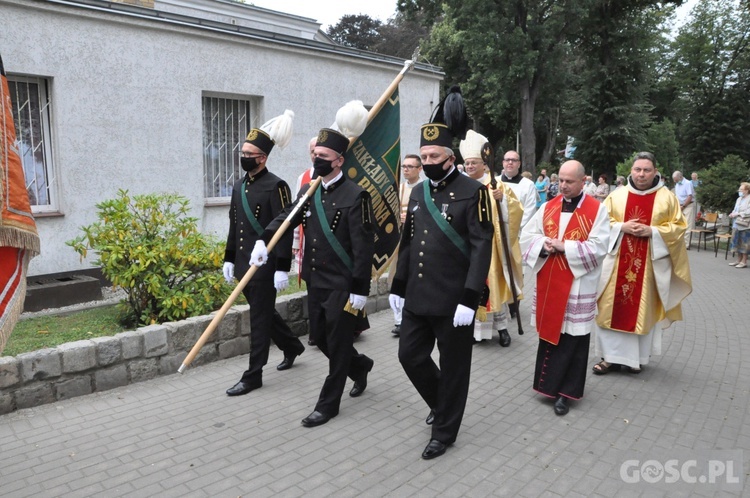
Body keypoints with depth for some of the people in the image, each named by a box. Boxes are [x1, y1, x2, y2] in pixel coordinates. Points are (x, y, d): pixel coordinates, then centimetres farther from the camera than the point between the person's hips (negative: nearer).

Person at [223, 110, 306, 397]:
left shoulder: (276, 186, -13)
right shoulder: (239, 186, 12)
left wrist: (282, 269, -20)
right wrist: (229, 259, 16)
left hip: (265, 266, -8)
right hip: (244, 264, 8)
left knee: (259, 318, 0)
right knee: (264, 312, 19)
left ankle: (253, 376, 11)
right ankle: (292, 346, 41)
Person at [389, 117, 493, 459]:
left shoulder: (473, 192, -10)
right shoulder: (418, 192, 11)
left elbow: (482, 248, -15)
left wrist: (469, 299, -21)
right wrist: (398, 286, 14)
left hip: (453, 300, -6)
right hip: (417, 297, 7)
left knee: (453, 366, 8)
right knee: (410, 356, 12)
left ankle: (444, 430, 26)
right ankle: (441, 402, 39)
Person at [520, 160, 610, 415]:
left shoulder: (597, 210, -4)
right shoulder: (548, 207, 8)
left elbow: (598, 247, -13)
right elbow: (526, 236, 6)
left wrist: (564, 247, -19)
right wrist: (544, 244, -14)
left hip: (578, 286, -4)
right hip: (548, 282, 4)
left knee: (572, 338, 3)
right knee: (549, 332, 12)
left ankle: (565, 391, 14)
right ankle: (549, 382, 28)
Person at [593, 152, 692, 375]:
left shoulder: (667, 198, 2)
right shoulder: (617, 195, 4)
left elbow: (678, 227, 1)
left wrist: (652, 231, -15)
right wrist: (621, 227, -14)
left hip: (650, 264, -1)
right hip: (617, 261, 1)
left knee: (643, 310, 6)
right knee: (613, 308, 2)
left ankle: (635, 357, 19)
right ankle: (611, 356, 11)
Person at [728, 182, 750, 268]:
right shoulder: (739, 199, 16)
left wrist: (738, 214, -19)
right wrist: (732, 213, 3)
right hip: (736, 224, 8)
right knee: (737, 242, 12)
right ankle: (739, 260, 21)